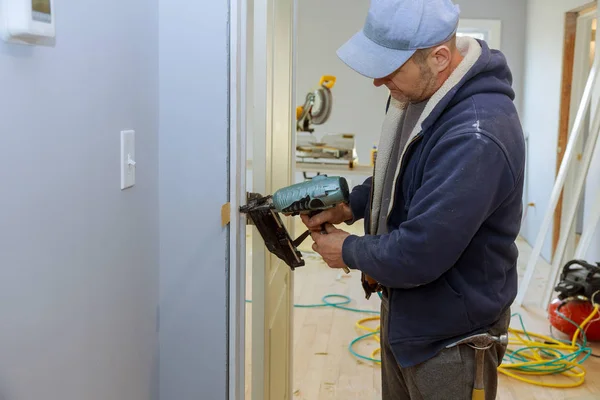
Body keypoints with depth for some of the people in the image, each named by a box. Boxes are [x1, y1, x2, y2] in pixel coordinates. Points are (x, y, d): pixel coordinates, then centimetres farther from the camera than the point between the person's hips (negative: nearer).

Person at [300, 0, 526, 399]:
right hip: (402, 312, 8)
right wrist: (351, 205, -2)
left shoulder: (476, 137, -34)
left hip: (450, 338, -8)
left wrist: (349, 251, -13)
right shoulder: (418, 91, -3)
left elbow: (418, 255, -32)